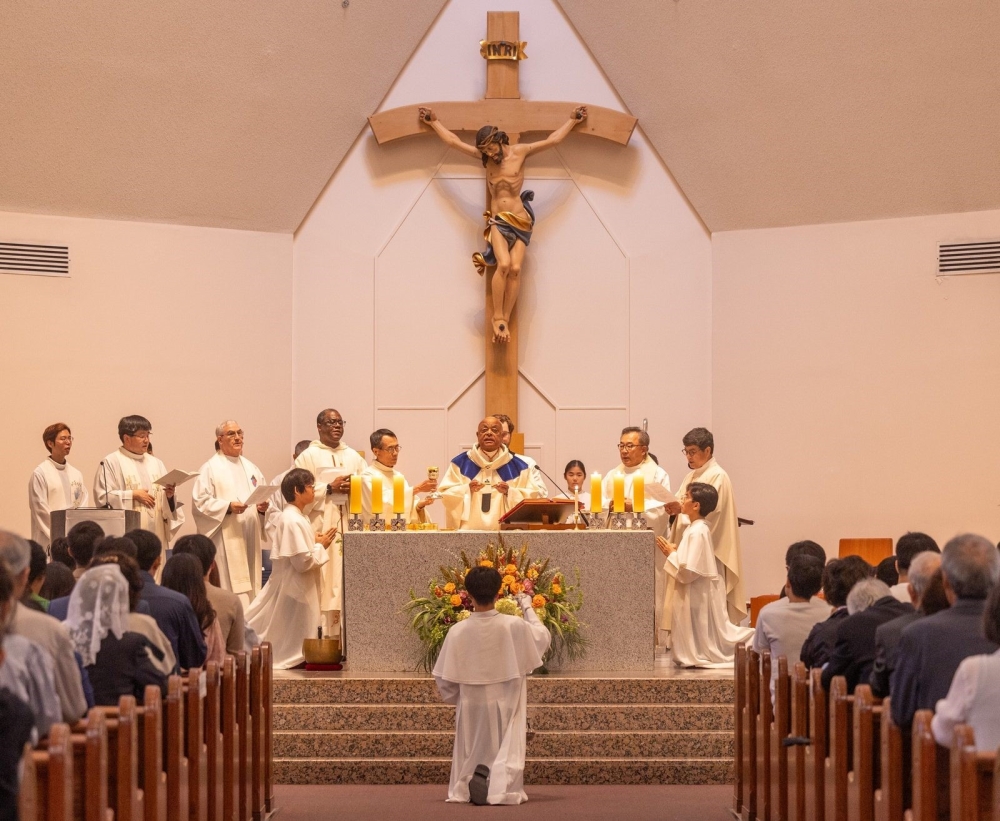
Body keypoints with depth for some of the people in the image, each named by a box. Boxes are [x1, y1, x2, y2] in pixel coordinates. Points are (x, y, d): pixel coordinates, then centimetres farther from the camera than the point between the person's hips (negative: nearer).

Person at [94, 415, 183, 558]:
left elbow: (167, 503, 18)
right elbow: (102, 497, -6)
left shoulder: (155, 463, 19)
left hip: (155, 533, 5)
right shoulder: (111, 462, 2)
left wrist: (169, 495, -5)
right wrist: (132, 495, -12)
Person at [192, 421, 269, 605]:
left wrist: (263, 507, -4)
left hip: (249, 539, 6)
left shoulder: (251, 468, 19)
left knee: (250, 587, 6)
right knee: (229, 586, -11)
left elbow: (264, 496, 19)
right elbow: (200, 501, -10)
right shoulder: (210, 468, -1)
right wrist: (228, 507, -21)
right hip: (225, 540, -6)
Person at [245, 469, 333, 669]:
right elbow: (303, 562, -25)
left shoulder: (296, 517, 12)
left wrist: (315, 542, 8)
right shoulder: (293, 521, -21)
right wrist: (321, 546, -11)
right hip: (295, 589, -11)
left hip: (299, 587, 11)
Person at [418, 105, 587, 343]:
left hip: (521, 221, 0)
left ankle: (505, 319, -12)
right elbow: (453, 141, 15)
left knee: (515, 268, -16)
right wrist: (434, 122, 20)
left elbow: (552, 140, 10)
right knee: (504, 264, -23)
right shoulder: (484, 157, 9)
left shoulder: (519, 152, 4)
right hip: (498, 221, 0)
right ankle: (498, 317, -16)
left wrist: (572, 120, 14)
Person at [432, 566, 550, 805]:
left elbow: (444, 678, -4)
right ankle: (502, 788, -20)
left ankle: (466, 787, -10)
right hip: (504, 705, -1)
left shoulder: (457, 632, -13)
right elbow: (543, 637, 7)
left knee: (472, 753, 15)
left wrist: (452, 697, 17)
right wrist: (528, 607, 20)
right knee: (505, 752, 6)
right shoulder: (514, 626, -14)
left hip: (471, 707, 1)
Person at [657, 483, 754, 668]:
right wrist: (674, 552, 7)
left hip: (697, 597, -10)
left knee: (701, 643, -2)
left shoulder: (698, 532, -20)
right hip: (696, 595, 10)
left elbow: (688, 571, -24)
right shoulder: (696, 528, 10)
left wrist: (671, 554, -12)